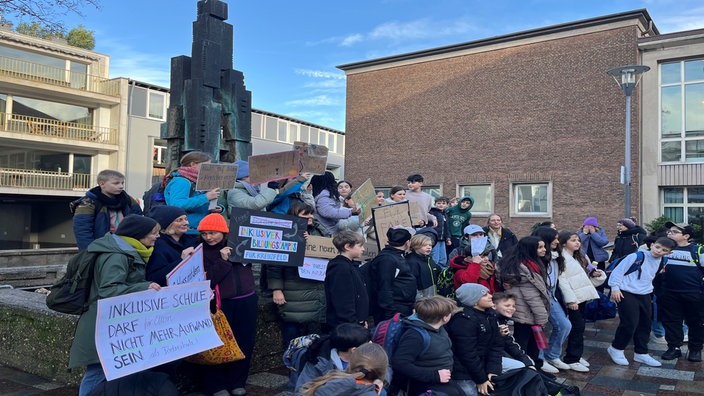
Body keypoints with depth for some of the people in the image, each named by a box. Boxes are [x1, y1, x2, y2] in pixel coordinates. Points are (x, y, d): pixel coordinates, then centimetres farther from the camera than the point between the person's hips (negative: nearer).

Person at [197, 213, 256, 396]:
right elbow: (206, 282, -14)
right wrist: (222, 261, -19)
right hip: (222, 304, -3)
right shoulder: (202, 251, -4)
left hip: (247, 301, 3)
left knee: (245, 343, 9)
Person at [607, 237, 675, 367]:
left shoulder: (661, 263, 7)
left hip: (645, 296, 7)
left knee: (644, 325, 12)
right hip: (627, 294, -7)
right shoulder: (636, 256, -14)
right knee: (629, 324, -10)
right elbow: (619, 270, -13)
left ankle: (641, 353, 26)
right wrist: (615, 287, -16)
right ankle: (616, 349, 10)